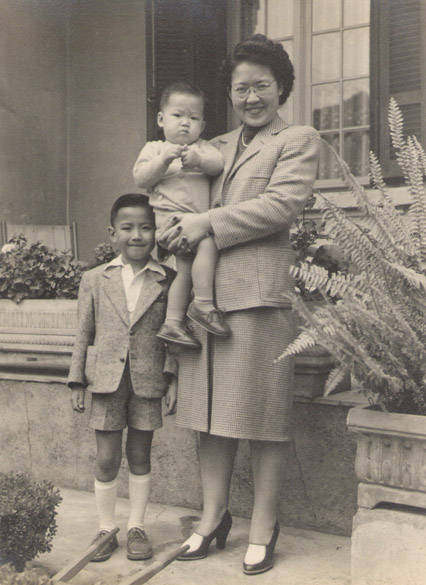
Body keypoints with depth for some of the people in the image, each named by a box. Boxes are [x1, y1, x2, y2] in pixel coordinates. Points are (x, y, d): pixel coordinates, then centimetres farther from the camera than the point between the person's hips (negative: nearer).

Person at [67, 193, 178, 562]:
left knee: (140, 456, 11)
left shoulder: (168, 281, 1)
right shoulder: (94, 280, 3)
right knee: (106, 458, 6)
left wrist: (173, 379, -3)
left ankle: (136, 527, 25)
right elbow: (84, 335, 6)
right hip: (106, 380, 0)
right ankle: (106, 528, 22)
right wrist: (77, 383, 3)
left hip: (148, 382, 0)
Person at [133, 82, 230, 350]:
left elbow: (219, 163, 1)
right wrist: (164, 160, -15)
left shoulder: (203, 147, 22)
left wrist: (199, 160, -20)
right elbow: (141, 178, -2)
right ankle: (204, 304, -21)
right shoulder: (155, 148, 13)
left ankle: (173, 322, 5)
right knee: (208, 243, -26)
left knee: (186, 267, 0)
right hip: (170, 215, -5)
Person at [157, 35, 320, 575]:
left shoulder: (299, 141, 7)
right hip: (202, 291, 5)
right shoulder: (216, 147, 23)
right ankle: (213, 515, 20)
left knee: (261, 411, -1)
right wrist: (176, 233, 5)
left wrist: (207, 224, -12)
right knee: (211, 409, 8)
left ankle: (262, 528, 10)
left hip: (258, 291, -5)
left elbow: (282, 204, -9)